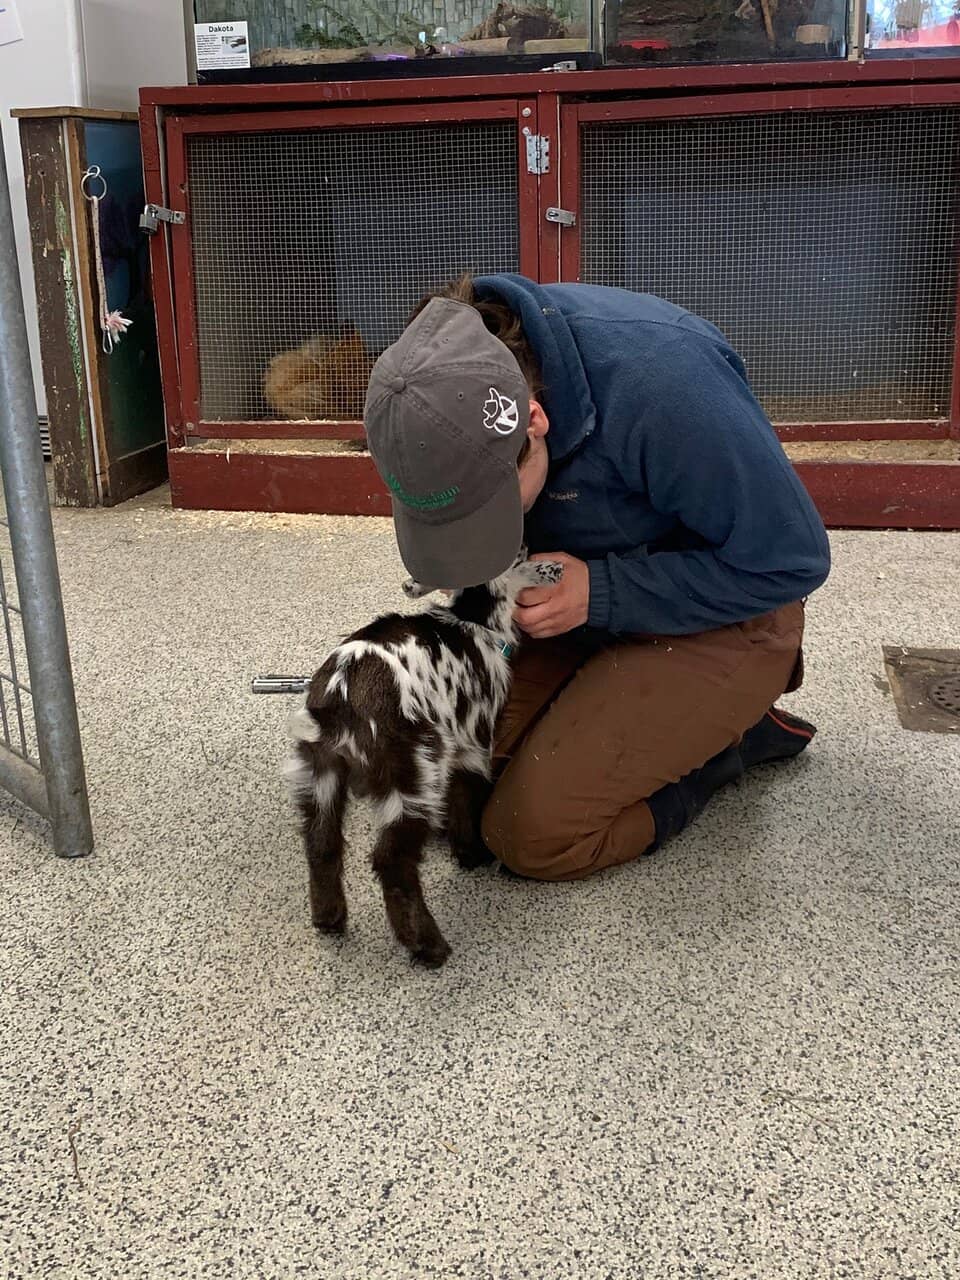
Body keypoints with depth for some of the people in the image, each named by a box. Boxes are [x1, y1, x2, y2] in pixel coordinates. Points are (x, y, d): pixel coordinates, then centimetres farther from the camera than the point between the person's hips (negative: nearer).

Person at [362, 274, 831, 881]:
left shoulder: (664, 384, -36)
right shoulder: (455, 370, -17)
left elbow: (791, 560, -24)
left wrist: (600, 594, -29)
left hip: (719, 615, -6)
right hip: (587, 588, 6)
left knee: (531, 834, -15)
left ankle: (736, 736, 6)